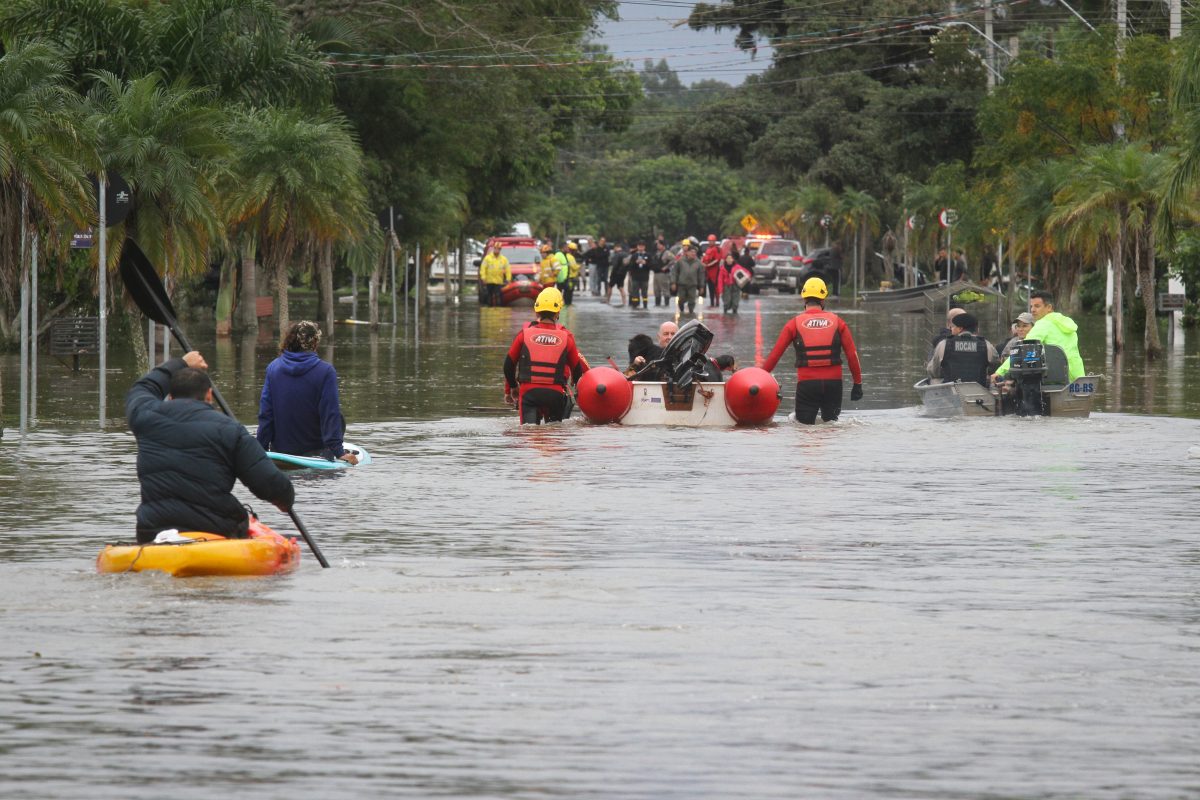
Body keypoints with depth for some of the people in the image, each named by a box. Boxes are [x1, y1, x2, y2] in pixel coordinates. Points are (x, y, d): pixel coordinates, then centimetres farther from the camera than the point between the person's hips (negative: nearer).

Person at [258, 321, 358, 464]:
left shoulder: (273, 368, -1)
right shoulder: (325, 371, -12)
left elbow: (265, 414, 0)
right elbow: (330, 415, -12)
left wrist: (262, 449, 5)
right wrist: (339, 452, -9)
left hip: (280, 450, 4)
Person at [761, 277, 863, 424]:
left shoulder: (795, 324, 2)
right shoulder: (837, 322, 5)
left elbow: (775, 354, 3)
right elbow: (852, 354, 5)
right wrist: (857, 383, 13)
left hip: (806, 384, -1)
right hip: (833, 383, 1)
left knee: (804, 424, 4)